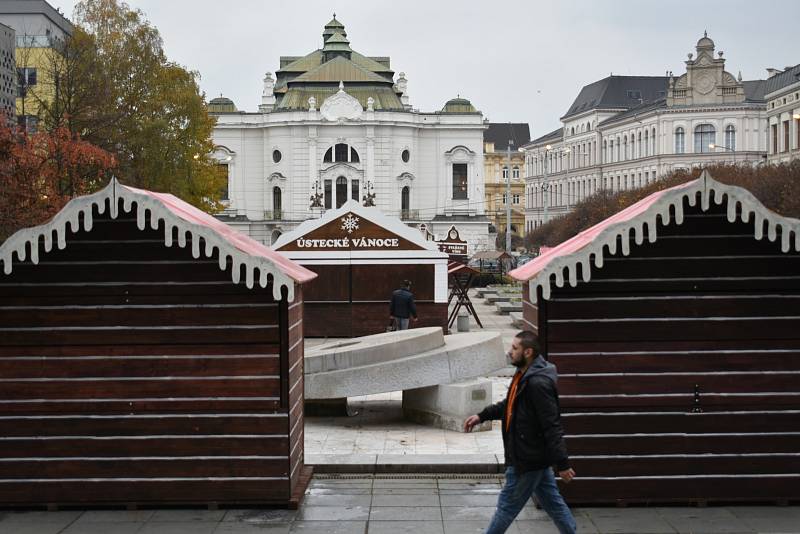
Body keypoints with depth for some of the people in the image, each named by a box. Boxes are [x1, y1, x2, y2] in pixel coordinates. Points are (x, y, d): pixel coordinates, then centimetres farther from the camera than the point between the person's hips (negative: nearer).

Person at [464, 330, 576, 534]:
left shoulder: (538, 383, -25)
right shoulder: (523, 375, 7)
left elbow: (552, 426, -26)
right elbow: (509, 405, 23)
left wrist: (562, 464, -24)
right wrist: (482, 416, 14)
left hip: (528, 458, -9)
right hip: (534, 455, 9)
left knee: (508, 504, 7)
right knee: (552, 502, 17)